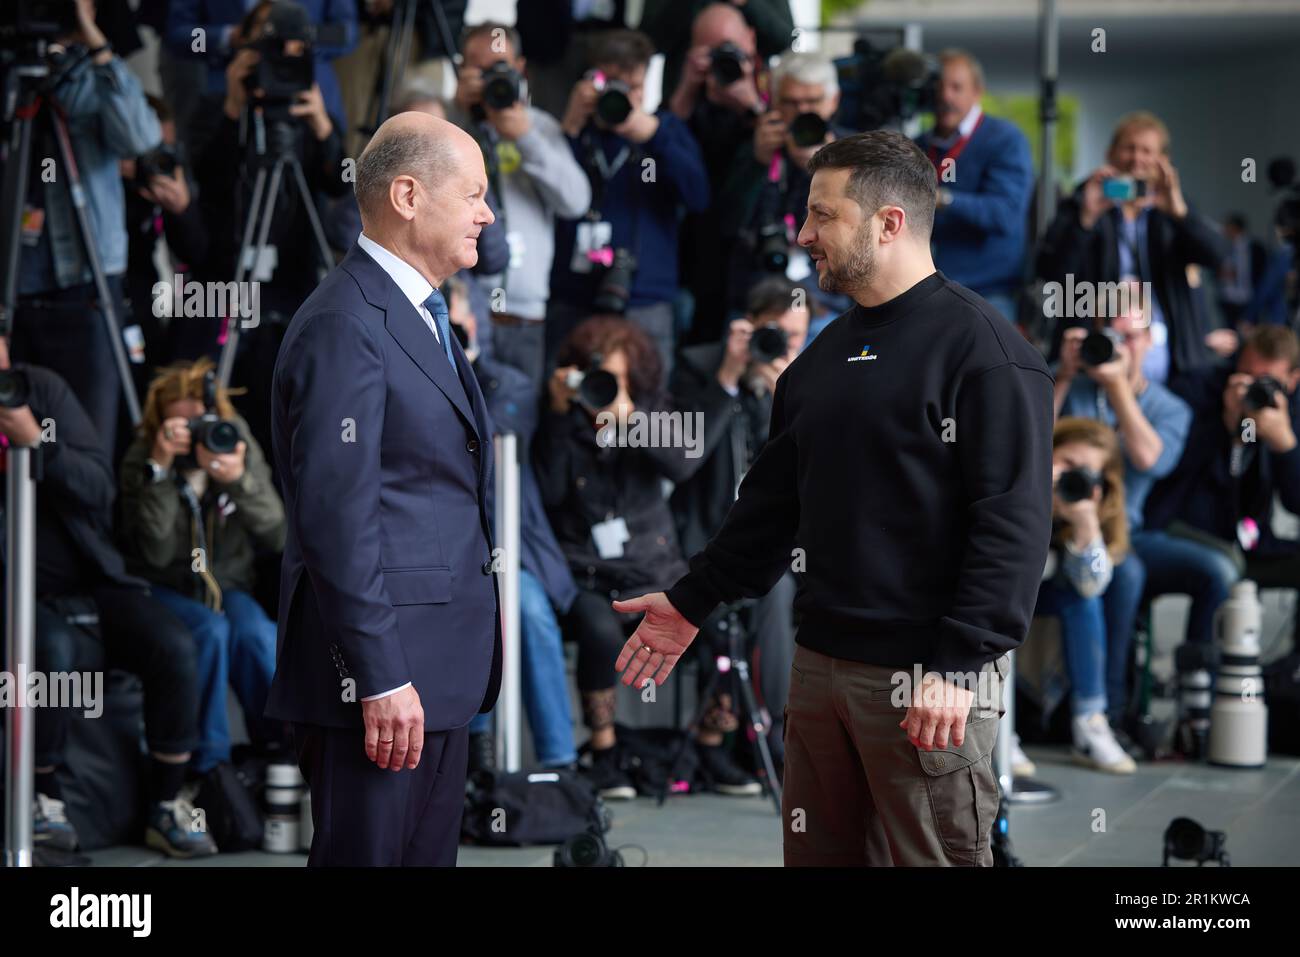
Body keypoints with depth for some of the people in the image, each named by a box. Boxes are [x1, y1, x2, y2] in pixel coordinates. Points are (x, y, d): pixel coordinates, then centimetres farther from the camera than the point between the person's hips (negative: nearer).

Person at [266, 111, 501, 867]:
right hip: (384, 668, -10)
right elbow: (337, 516, -20)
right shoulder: (344, 327, -15)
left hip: (442, 666, 10)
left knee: (431, 853, 13)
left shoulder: (423, 317, 18)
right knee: (370, 853, -4)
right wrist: (381, 678, -22)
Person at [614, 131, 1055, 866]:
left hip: (929, 676, -8)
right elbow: (775, 498, 22)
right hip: (821, 664, 8)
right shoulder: (825, 356, 15)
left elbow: (1012, 524, -17)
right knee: (818, 851, 12)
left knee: (932, 854, -2)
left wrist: (956, 666, -22)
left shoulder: (983, 350, -11)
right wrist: (693, 603, 18)